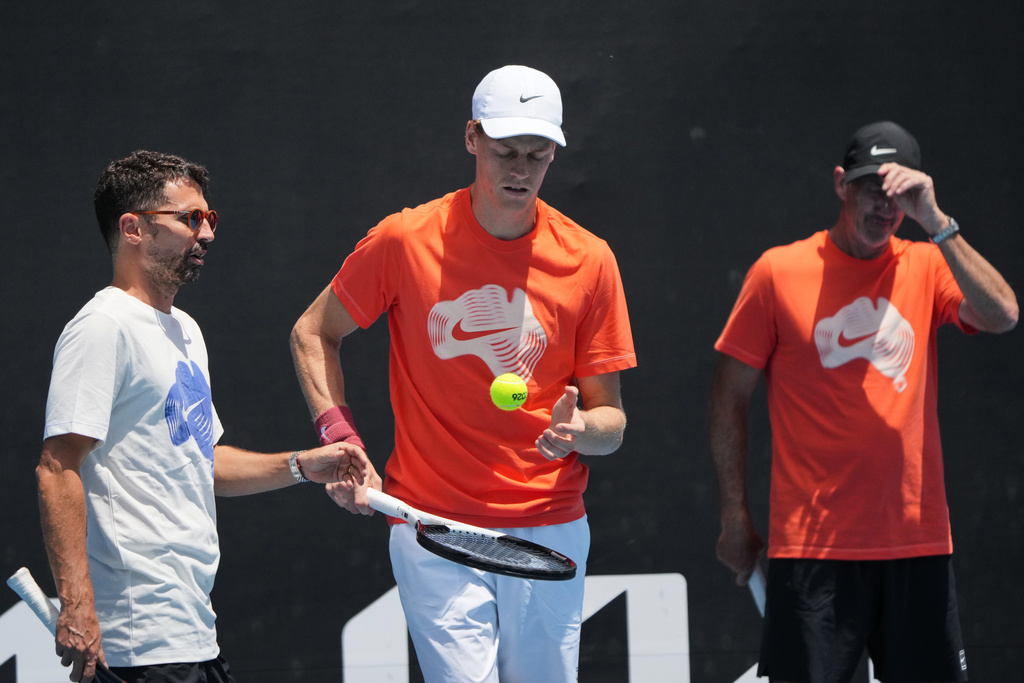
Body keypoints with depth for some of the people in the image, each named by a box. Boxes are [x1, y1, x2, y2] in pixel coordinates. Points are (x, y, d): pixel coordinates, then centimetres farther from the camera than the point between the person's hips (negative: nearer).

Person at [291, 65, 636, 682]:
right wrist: (340, 438, -2)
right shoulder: (404, 241, -3)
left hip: (551, 532, 2)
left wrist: (580, 430, -18)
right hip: (436, 531, -2)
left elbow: (611, 418, 5)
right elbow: (313, 334, 11)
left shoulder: (588, 260, 1)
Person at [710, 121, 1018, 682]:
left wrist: (935, 222, -16)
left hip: (918, 542, 2)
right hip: (813, 546, -2)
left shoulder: (928, 267, 8)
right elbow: (730, 398, 5)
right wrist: (736, 518, 2)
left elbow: (1002, 316, -11)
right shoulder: (779, 272, 2)